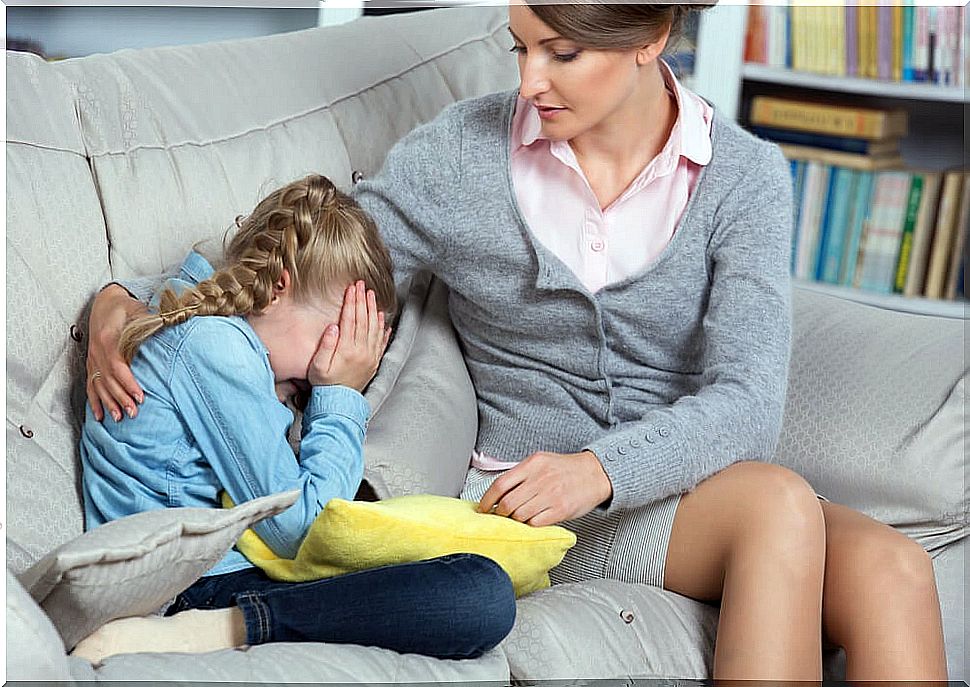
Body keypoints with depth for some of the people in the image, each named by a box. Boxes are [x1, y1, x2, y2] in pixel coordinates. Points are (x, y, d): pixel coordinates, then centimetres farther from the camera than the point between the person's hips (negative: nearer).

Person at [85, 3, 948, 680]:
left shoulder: (745, 175, -1)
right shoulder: (464, 152, -1)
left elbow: (747, 401, -12)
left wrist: (604, 467, -30)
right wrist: (128, 305, -10)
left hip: (695, 483, 2)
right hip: (534, 500, -2)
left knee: (892, 570, -28)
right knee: (778, 500, -31)